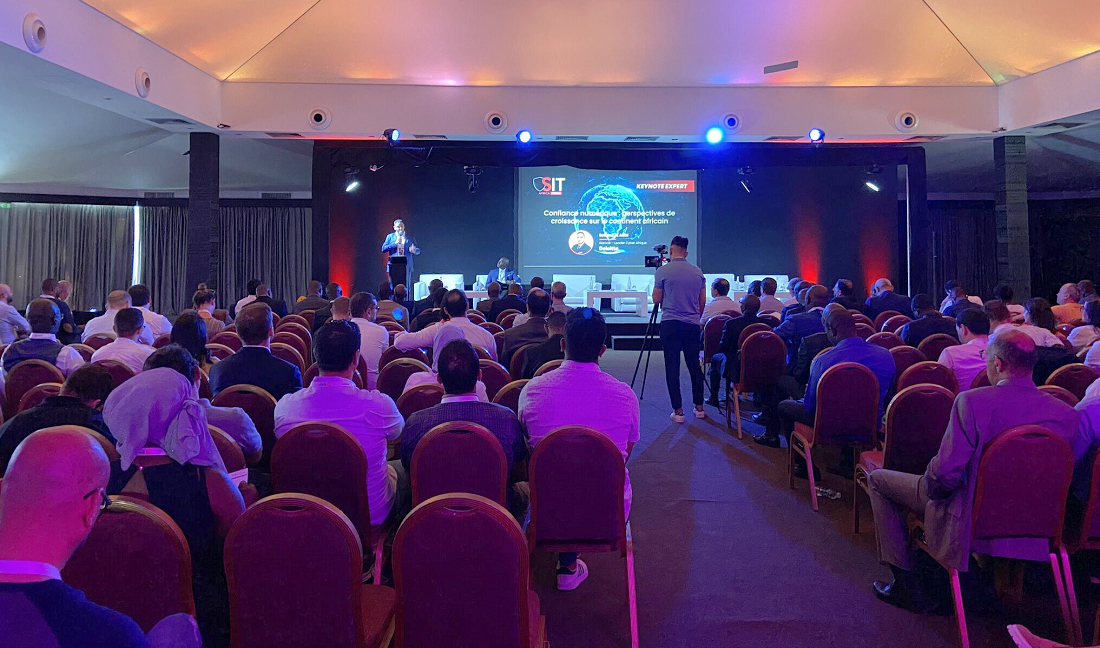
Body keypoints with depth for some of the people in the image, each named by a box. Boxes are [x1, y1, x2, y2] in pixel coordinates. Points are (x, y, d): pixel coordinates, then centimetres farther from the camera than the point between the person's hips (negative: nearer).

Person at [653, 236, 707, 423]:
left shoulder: (663, 271, -6)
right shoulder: (698, 273, 7)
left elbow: (656, 300, 0)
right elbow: (702, 302, 13)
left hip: (670, 324, -4)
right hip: (692, 325, 4)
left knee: (672, 367, -1)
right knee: (694, 364, 13)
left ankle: (678, 410, -2)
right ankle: (699, 407, 18)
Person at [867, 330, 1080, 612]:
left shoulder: (971, 402, -25)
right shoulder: (1068, 414, -11)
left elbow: (944, 475, -25)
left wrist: (931, 487, -2)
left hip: (971, 521, -6)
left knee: (878, 479, 13)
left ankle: (906, 583, 14)